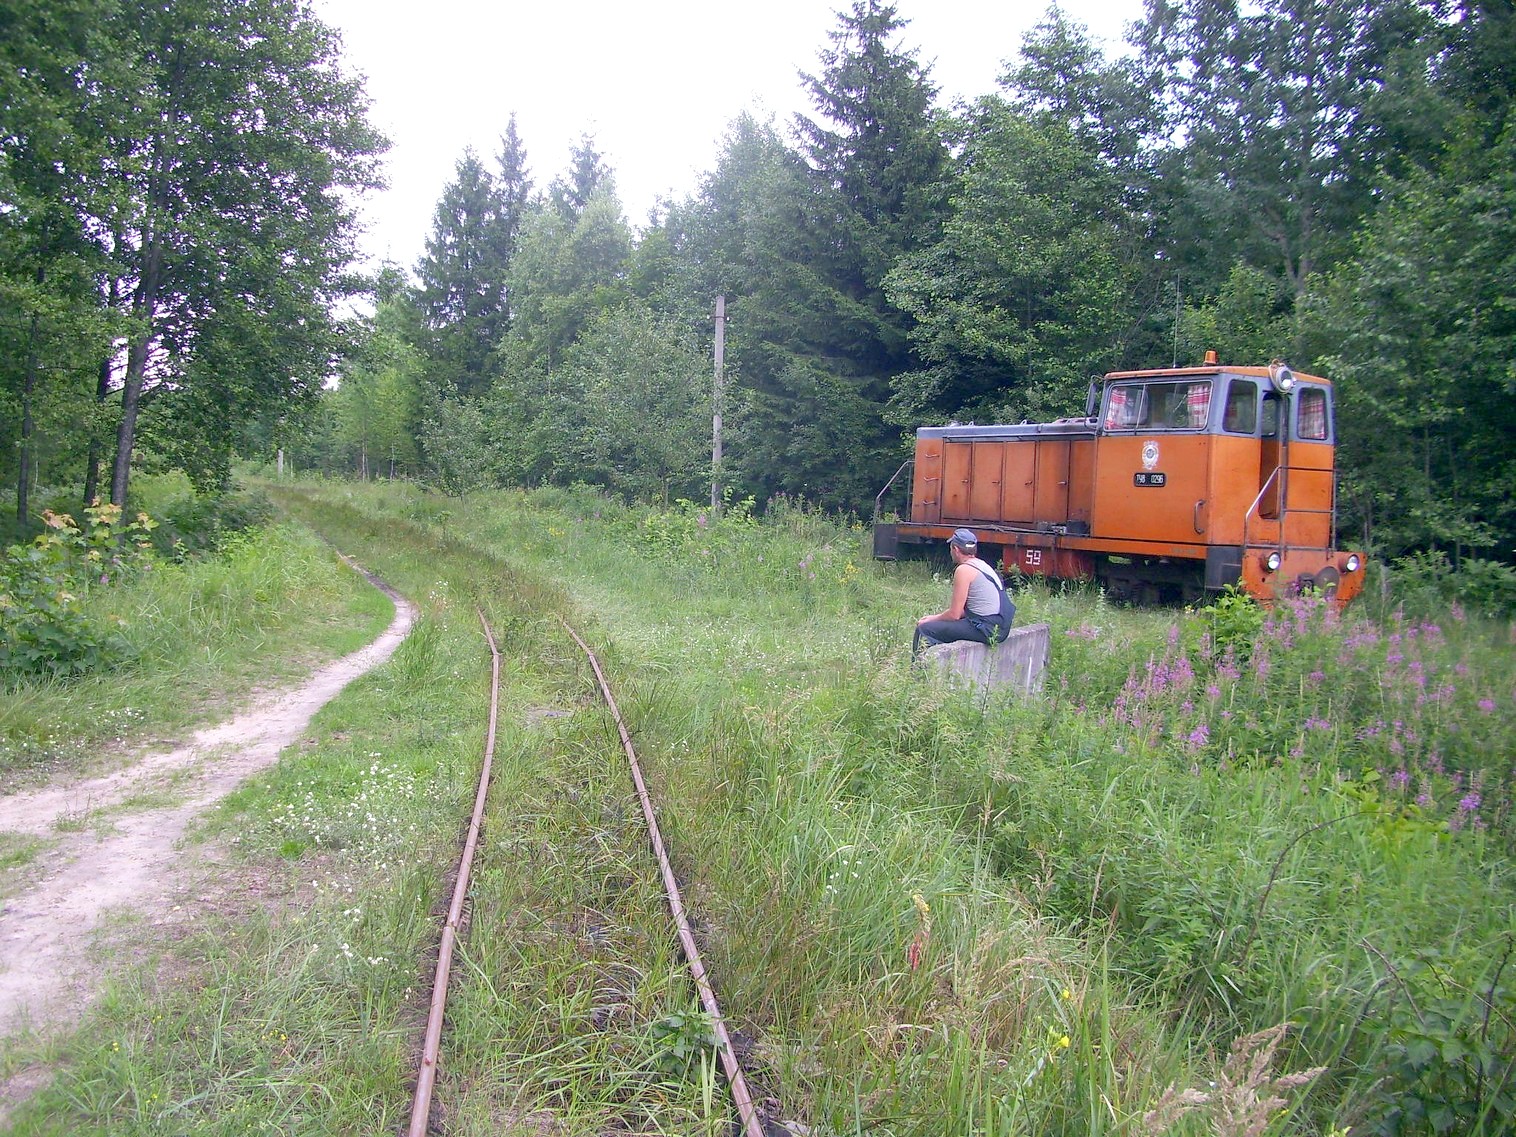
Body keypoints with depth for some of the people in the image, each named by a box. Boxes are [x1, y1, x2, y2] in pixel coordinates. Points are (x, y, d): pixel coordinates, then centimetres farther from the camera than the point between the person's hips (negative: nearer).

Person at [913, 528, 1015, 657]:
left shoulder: (964, 570, -11)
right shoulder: (982, 565, 17)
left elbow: (954, 614, -11)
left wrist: (932, 620, 5)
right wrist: (935, 617, 20)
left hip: (986, 629, -10)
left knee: (923, 630, -7)